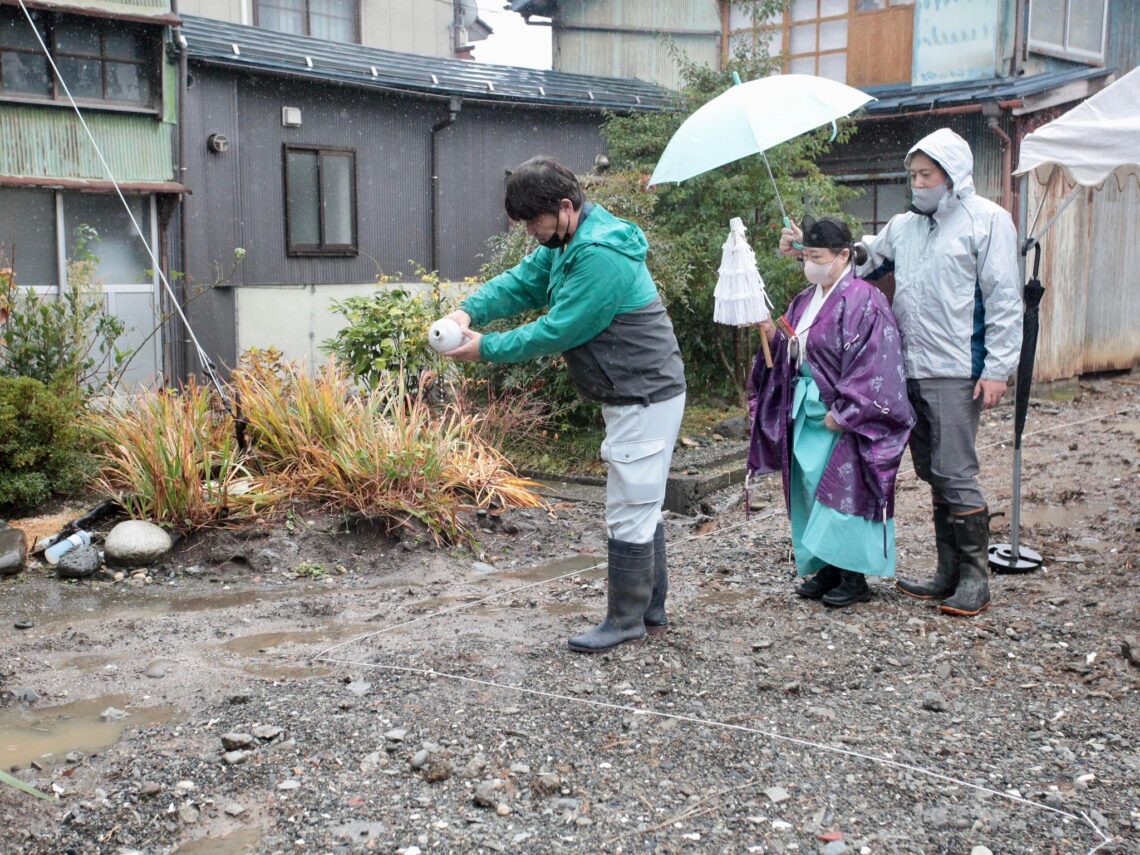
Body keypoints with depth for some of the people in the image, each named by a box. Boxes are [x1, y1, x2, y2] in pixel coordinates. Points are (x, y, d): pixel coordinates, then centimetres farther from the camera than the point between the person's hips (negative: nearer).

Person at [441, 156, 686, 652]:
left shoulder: (601, 256, -25)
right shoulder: (566, 243, 8)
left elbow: (557, 331, -23)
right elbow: (522, 281, 7)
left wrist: (486, 349, -15)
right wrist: (470, 311, -11)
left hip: (645, 400, -11)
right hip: (632, 395, 11)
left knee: (630, 513, -3)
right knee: (642, 508, 16)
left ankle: (626, 621, 8)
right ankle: (651, 612, 26)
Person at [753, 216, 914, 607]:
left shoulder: (864, 302, -13)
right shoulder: (806, 300, 13)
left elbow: (873, 366, -18)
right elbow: (792, 355, 18)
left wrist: (842, 413, -20)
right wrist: (773, 336, -2)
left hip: (845, 418, -8)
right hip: (806, 413, 8)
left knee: (843, 492, -4)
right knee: (810, 491, 10)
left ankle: (853, 577, 7)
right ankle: (825, 569, 21)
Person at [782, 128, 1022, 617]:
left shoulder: (987, 220, -3)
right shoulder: (903, 227, 17)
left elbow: (1004, 300, -8)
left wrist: (998, 368, -14)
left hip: (955, 373, -7)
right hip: (910, 371, 7)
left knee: (955, 474, -8)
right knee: (933, 475, 12)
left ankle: (975, 577, 4)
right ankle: (949, 573, 21)